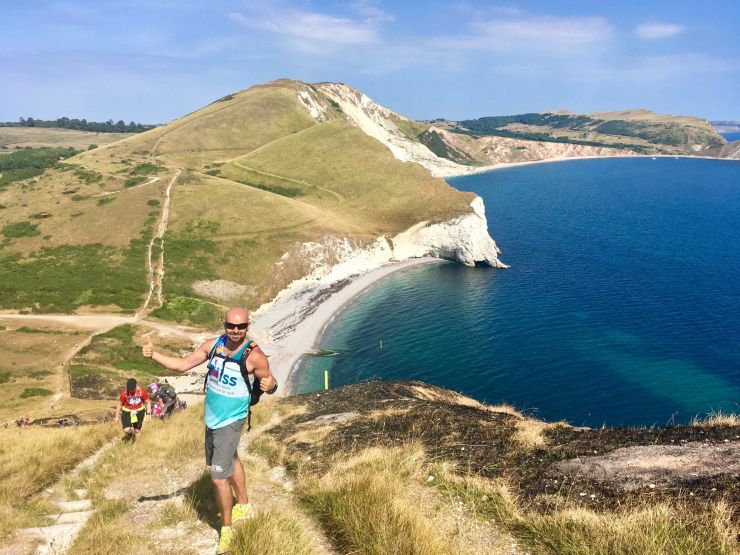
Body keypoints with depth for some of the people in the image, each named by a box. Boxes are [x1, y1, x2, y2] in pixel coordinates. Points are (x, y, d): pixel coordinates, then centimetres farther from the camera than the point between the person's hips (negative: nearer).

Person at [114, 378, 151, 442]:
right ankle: (131, 437, 20)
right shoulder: (124, 393, -19)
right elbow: (119, 404, -5)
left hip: (139, 411, 1)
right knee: (127, 430, -16)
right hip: (127, 412, -1)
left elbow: (147, 401, -4)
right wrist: (117, 417, 0)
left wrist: (148, 409, -21)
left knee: (137, 430, 8)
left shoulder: (141, 392, -18)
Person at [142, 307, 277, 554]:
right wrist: (153, 354, -14)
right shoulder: (213, 345, -7)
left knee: (218, 476, -8)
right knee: (230, 460, 26)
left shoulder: (254, 355, -22)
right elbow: (182, 364, -2)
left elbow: (270, 383, -13)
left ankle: (226, 529, 14)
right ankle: (244, 506, 50)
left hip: (230, 422, -7)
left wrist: (270, 384, -38)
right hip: (212, 418, 7)